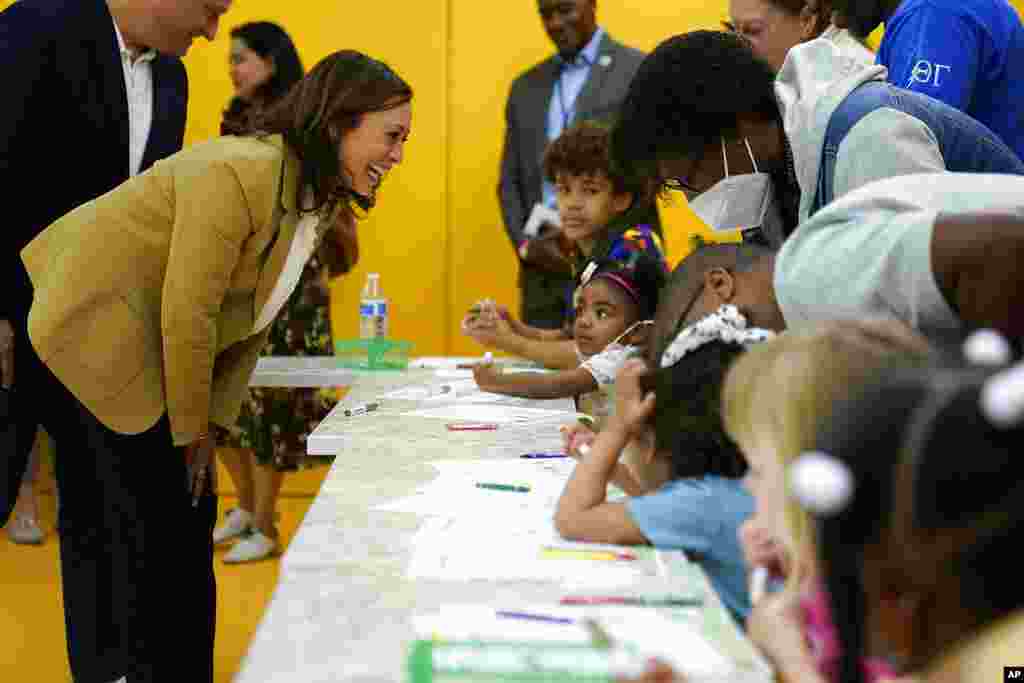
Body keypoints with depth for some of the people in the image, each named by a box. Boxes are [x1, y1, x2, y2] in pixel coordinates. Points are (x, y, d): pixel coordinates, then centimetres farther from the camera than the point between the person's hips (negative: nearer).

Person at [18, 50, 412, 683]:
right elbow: (187, 315, -23)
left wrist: (210, 426, 3)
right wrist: (192, 430, -13)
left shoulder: (318, 202, 5)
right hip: (91, 335, -10)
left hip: (141, 349, 10)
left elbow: (252, 318, 8)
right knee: (163, 531, -6)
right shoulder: (240, 175, -25)